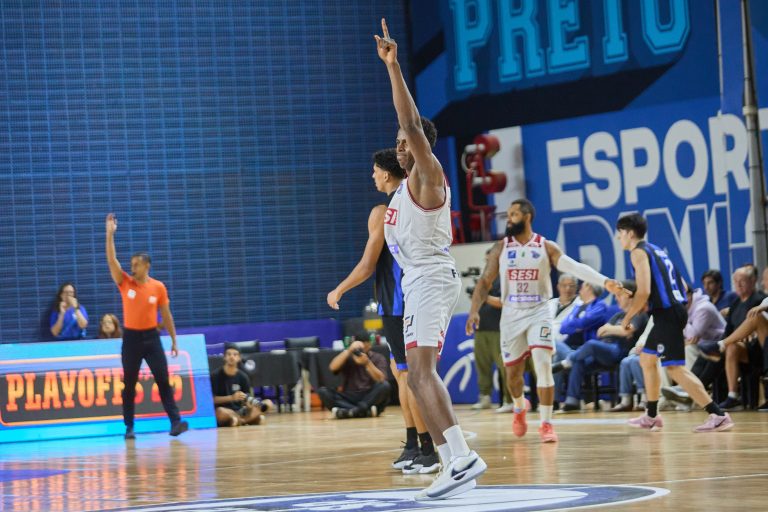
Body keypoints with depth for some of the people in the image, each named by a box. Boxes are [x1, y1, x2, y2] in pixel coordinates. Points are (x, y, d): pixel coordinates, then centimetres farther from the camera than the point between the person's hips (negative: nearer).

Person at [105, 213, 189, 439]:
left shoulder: (158, 287, 0)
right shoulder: (125, 283, -1)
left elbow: (166, 315, 8)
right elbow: (112, 260, -10)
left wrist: (174, 340, 7)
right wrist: (110, 234, -19)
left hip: (151, 337, 0)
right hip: (131, 338, 0)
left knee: (163, 380, -4)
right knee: (129, 384, 3)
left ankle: (175, 422, -5)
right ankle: (129, 427, 10)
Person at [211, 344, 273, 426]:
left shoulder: (243, 377, 7)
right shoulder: (215, 375, -3)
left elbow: (246, 401, 6)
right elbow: (211, 399, -8)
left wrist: (250, 404, -19)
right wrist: (232, 397, -21)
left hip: (239, 410, 4)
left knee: (268, 403, -13)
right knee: (221, 412, -41)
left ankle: (240, 421, -27)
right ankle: (250, 419, -17)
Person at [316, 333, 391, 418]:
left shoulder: (378, 358, 7)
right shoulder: (348, 357, 10)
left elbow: (381, 380, -11)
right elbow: (333, 367, -10)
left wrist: (367, 363, -25)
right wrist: (348, 350, -21)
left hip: (371, 398, -2)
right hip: (350, 398, 2)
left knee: (385, 386, -31)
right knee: (322, 391, -22)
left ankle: (347, 412, -36)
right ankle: (366, 411, -35)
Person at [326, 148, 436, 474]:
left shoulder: (383, 212, -12)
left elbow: (367, 266, -13)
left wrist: (338, 291, 0)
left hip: (396, 303, -8)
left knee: (410, 374, -6)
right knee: (400, 370, 16)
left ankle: (428, 451, -6)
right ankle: (412, 446, 18)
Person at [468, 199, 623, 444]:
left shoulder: (546, 247, -3)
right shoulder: (501, 248, 2)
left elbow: (575, 267, -13)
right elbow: (485, 281, 4)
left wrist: (604, 281, -26)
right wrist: (474, 310, -9)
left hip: (538, 313, -2)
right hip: (511, 314, 2)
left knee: (543, 365, -17)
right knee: (513, 370, 9)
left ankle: (546, 424, -11)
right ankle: (519, 407, 41)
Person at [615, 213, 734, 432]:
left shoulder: (639, 252, -7)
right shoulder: (655, 250, 21)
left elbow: (643, 291, -19)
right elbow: (682, 286, 21)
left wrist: (628, 317, -6)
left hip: (667, 314, -10)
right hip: (674, 310, 10)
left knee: (675, 368, -13)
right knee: (647, 359, 22)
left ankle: (718, 415, -19)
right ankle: (651, 416, 30)